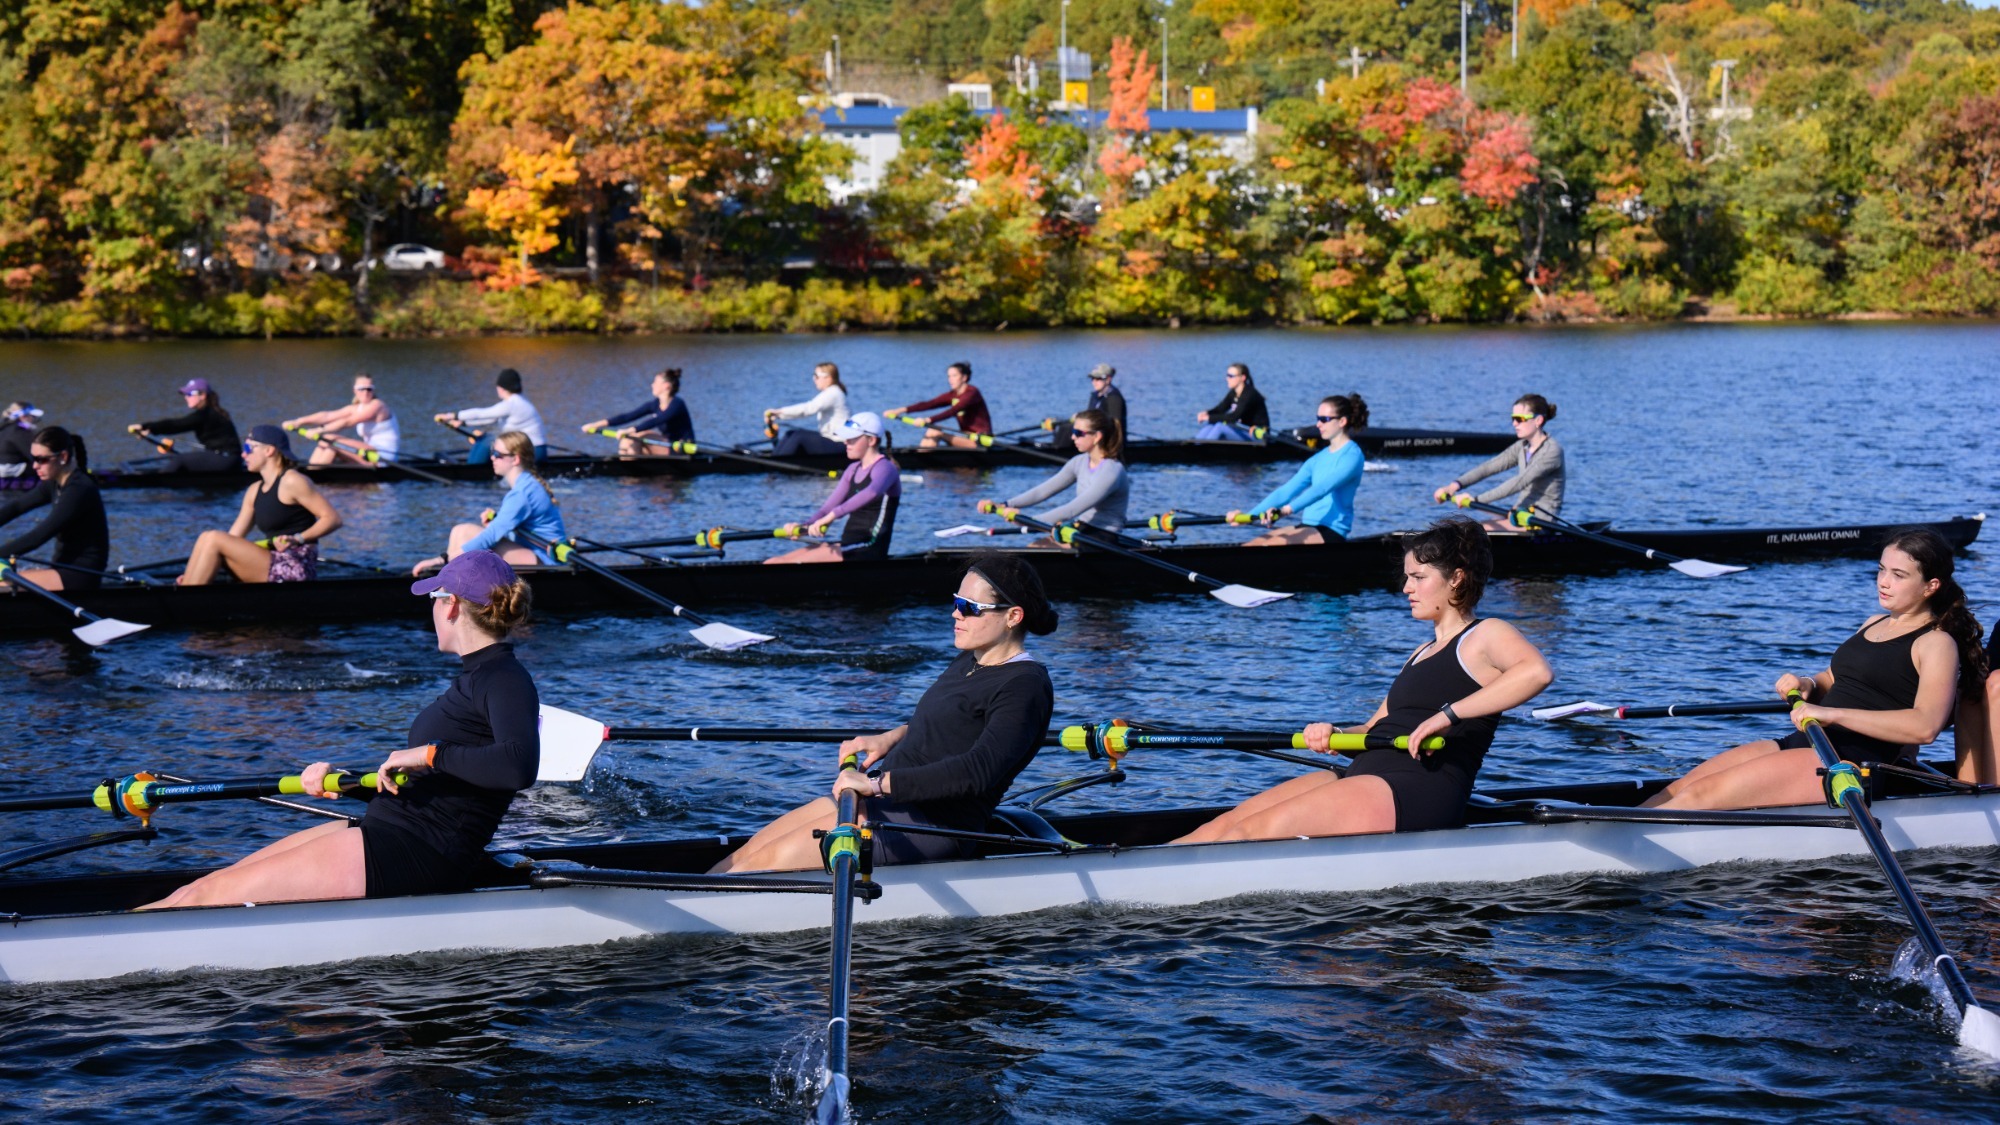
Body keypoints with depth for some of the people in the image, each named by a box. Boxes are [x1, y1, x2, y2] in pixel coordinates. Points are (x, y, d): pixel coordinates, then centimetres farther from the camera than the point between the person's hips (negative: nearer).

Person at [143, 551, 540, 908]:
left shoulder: (507, 682, -12)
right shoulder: (479, 675, 18)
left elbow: (520, 766, -34)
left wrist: (431, 754, -26)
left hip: (423, 858, -10)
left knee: (212, 896, -11)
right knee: (204, 887, 4)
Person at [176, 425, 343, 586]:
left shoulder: (292, 482, -7)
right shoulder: (255, 491, 17)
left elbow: (333, 519, -12)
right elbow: (233, 538, 13)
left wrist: (298, 539, -25)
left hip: (294, 570, -8)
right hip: (274, 563, 8)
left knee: (214, 539, -15)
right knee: (206, 539, -3)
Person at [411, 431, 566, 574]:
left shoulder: (522, 492, -20)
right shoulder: (525, 484, 11)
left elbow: (492, 535, -26)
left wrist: (443, 559, -27)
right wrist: (495, 518, -7)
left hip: (543, 560, -10)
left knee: (467, 532, -20)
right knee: (460, 531, 3)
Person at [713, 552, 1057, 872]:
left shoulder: (1025, 687, -16)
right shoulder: (968, 662, 13)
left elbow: (978, 773, -29)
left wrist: (877, 784, -29)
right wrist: (892, 738, 15)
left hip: (934, 826, -9)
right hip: (889, 798, 10)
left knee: (772, 858, -16)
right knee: (754, 849, 0)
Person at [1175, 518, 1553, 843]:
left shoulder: (1485, 635, 1)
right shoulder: (1425, 653, 28)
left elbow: (1537, 671, -22)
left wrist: (1448, 714, -24)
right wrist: (1334, 734, 0)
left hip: (1419, 793, -9)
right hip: (1367, 778, 9)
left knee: (1252, 831, -21)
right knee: (1230, 822, -6)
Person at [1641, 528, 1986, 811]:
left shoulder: (1937, 643, -6)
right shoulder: (1874, 624, 21)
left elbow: (1925, 725, -22)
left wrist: (1834, 714, -27)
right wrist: (1807, 684, 8)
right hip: (1806, 745, 9)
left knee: (1701, 795, -23)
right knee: (1679, 788, -8)